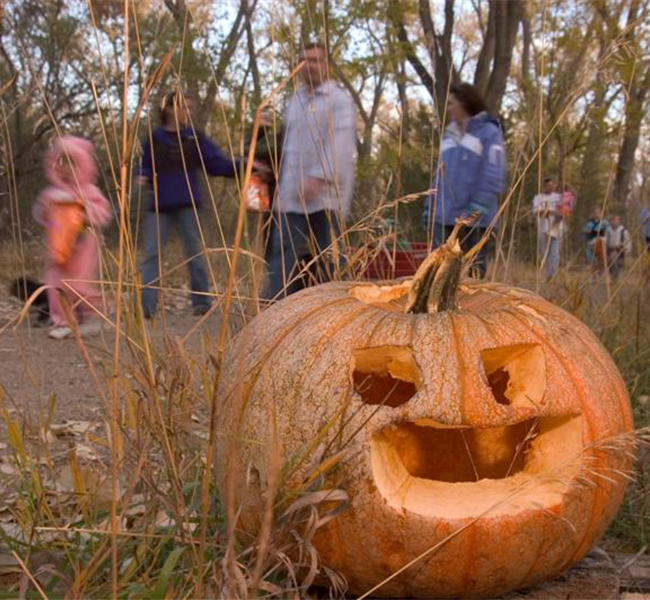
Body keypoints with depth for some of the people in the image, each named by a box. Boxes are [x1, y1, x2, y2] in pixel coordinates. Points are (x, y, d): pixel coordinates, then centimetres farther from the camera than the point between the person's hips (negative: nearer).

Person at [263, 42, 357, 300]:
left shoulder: (339, 99, -1)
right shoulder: (294, 101, 20)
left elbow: (340, 143, -14)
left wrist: (319, 177, -25)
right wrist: (280, 187, 16)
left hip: (326, 195, -5)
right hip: (292, 197, 6)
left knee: (328, 260, 1)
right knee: (283, 258, -3)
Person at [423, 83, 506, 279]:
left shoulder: (489, 132, -3)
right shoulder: (449, 134, 18)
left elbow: (493, 178, -12)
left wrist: (476, 211, -21)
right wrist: (429, 208, 13)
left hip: (473, 220, -6)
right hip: (443, 217, 6)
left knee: (473, 271, 1)